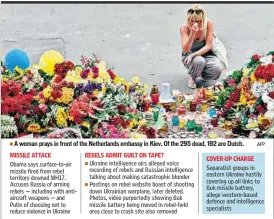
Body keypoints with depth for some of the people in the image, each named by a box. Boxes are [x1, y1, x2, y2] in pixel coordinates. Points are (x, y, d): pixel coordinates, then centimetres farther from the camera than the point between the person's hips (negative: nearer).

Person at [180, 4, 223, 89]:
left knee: (217, 68, -30)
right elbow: (185, 50, -29)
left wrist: (193, 54, -29)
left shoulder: (208, 24, -19)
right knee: (199, 61, -38)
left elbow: (208, 46, -17)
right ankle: (192, 77, -2)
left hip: (205, 53, 2)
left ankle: (199, 79, 4)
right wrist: (193, 33, -42)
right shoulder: (184, 28, -21)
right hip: (190, 55, -1)